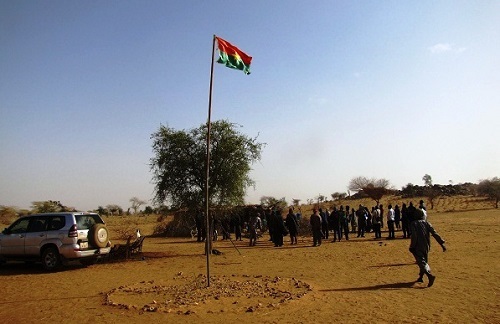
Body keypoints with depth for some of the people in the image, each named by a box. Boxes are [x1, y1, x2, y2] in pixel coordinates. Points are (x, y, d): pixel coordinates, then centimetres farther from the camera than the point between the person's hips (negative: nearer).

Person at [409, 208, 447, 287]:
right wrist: (442, 243, -3)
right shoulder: (426, 223, 6)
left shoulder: (413, 224, -8)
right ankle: (421, 277, 31)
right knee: (424, 261, 21)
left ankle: (430, 275, -30)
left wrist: (412, 247, -13)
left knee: (422, 262, -9)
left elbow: (414, 236, -17)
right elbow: (434, 233, -2)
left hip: (418, 247, -6)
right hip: (426, 247, 6)